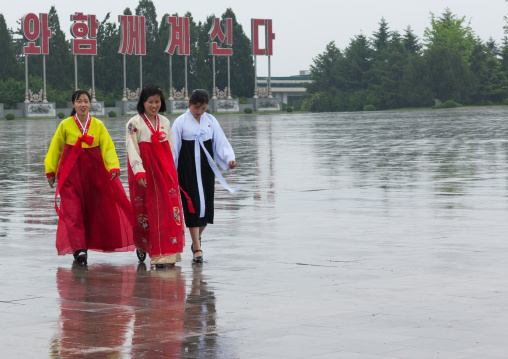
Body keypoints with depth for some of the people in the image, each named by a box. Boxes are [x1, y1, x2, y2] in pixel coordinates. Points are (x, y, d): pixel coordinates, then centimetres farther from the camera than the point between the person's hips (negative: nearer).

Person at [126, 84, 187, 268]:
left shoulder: (165, 122, 12)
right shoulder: (134, 123, -4)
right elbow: (132, 150, -10)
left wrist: (172, 173, 15)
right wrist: (139, 173, -21)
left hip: (165, 171, 4)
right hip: (144, 173, -4)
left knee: (169, 207, -6)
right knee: (145, 210, -2)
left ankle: (166, 253, -3)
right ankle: (142, 246, 22)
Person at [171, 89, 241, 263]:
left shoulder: (211, 121, 7)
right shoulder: (181, 122, -3)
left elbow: (220, 143, 5)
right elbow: (174, 149, -2)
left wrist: (229, 158, -12)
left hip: (206, 169, 4)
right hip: (188, 170, -4)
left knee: (206, 205, 6)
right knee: (193, 205, -6)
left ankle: (196, 240, 28)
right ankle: (197, 249, -5)